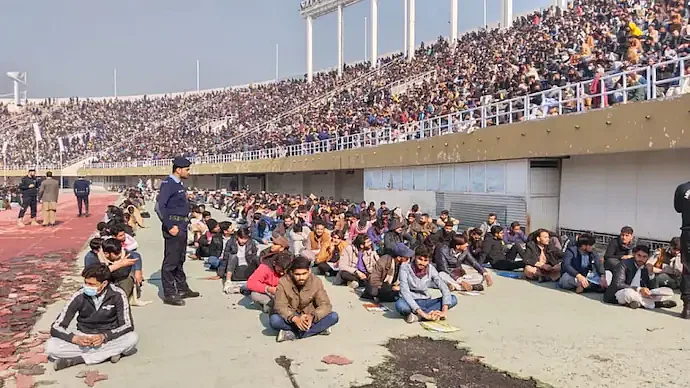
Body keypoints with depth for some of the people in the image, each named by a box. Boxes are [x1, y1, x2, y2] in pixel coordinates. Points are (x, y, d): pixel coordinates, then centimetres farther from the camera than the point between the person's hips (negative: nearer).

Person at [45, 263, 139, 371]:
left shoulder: (117, 295, -15)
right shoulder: (79, 296, -13)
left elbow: (128, 326, -14)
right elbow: (56, 328, -11)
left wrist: (104, 336, -30)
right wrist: (75, 339, -30)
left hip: (109, 337, -1)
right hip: (84, 338, 1)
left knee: (132, 338, -31)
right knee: (51, 346, -24)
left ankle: (75, 359, -24)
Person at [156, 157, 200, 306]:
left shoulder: (179, 184, 15)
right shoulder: (168, 183, -14)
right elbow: (161, 206, -22)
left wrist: (183, 225, 15)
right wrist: (170, 227, -23)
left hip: (182, 226, 10)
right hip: (174, 225, -10)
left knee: (179, 260, 18)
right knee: (170, 261, -3)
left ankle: (182, 289, 29)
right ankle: (169, 294, 3)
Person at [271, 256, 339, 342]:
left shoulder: (316, 281, -12)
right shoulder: (283, 282, -15)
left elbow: (325, 305, -15)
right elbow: (279, 306, -21)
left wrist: (312, 316, -36)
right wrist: (295, 318, -40)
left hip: (308, 318, 1)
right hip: (290, 319, -1)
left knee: (333, 316, -23)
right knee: (274, 320, -32)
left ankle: (293, 334, -24)